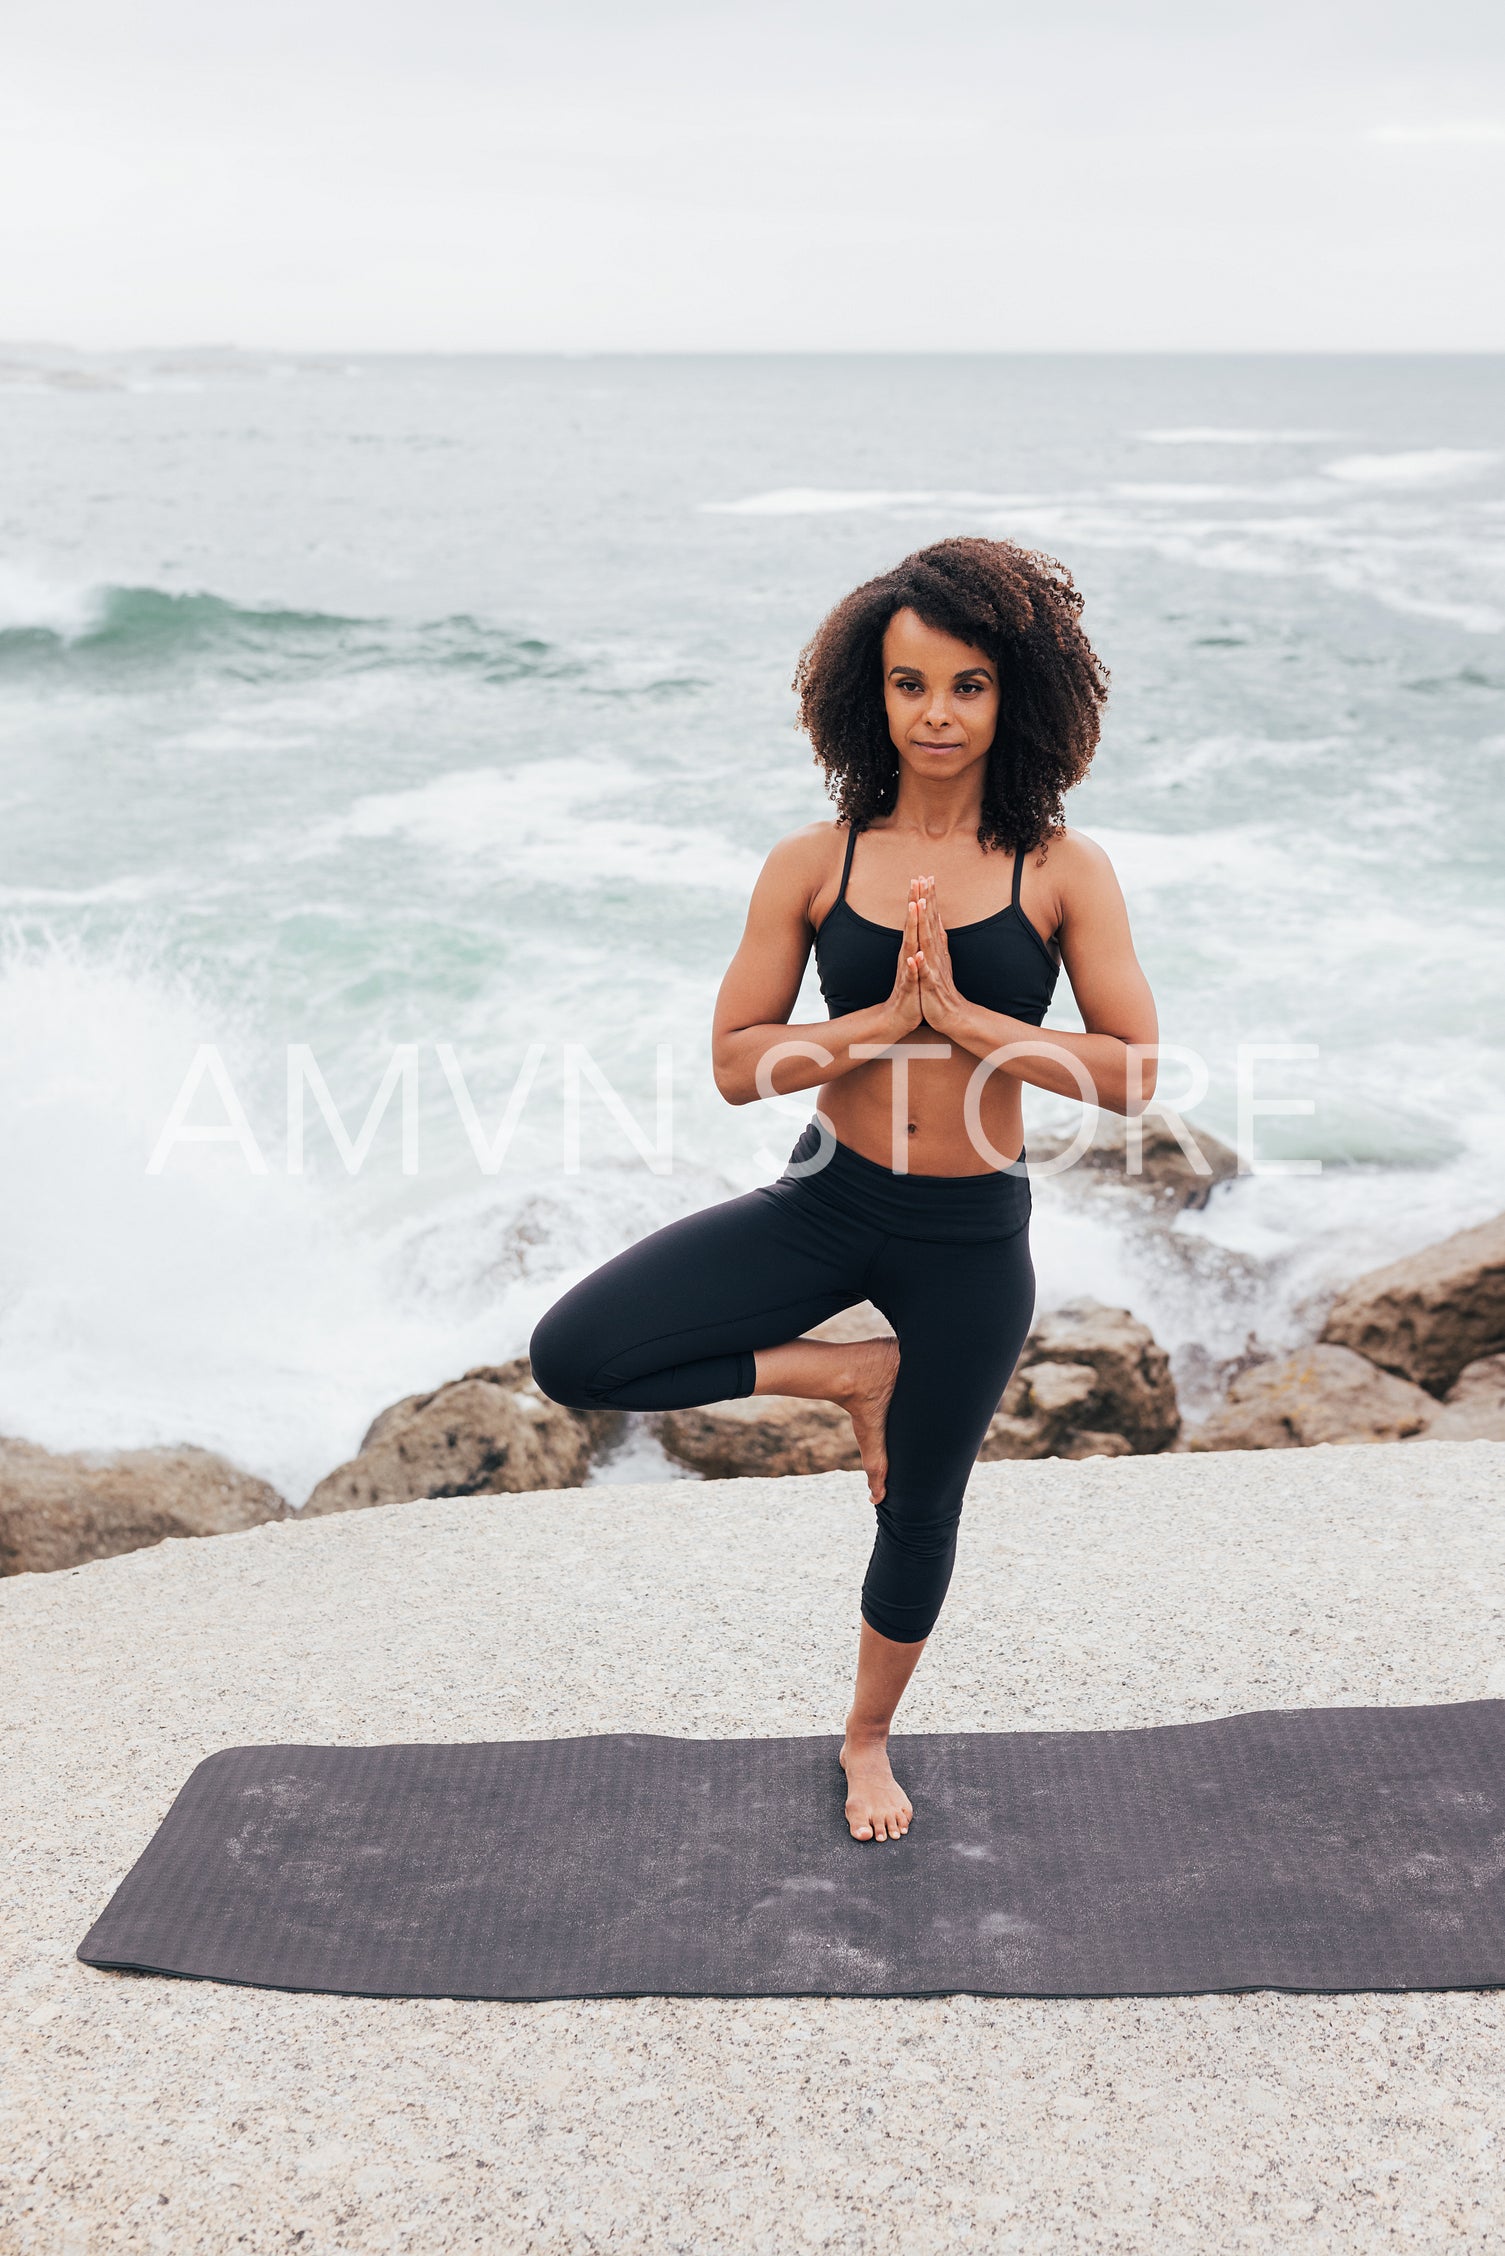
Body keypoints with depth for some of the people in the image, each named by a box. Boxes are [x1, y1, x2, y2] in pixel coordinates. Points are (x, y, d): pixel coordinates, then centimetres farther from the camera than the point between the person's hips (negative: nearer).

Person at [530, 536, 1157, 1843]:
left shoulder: (1064, 873, -7)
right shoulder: (813, 866, -6)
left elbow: (1133, 1074, -13)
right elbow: (737, 1064, -7)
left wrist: (961, 1015, -22)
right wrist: (883, 1016, -20)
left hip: (972, 1238, -1)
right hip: (828, 1206, 1)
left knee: (921, 1516, 16)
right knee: (574, 1357, -16)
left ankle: (870, 1739, 46)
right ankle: (843, 1374, 4)